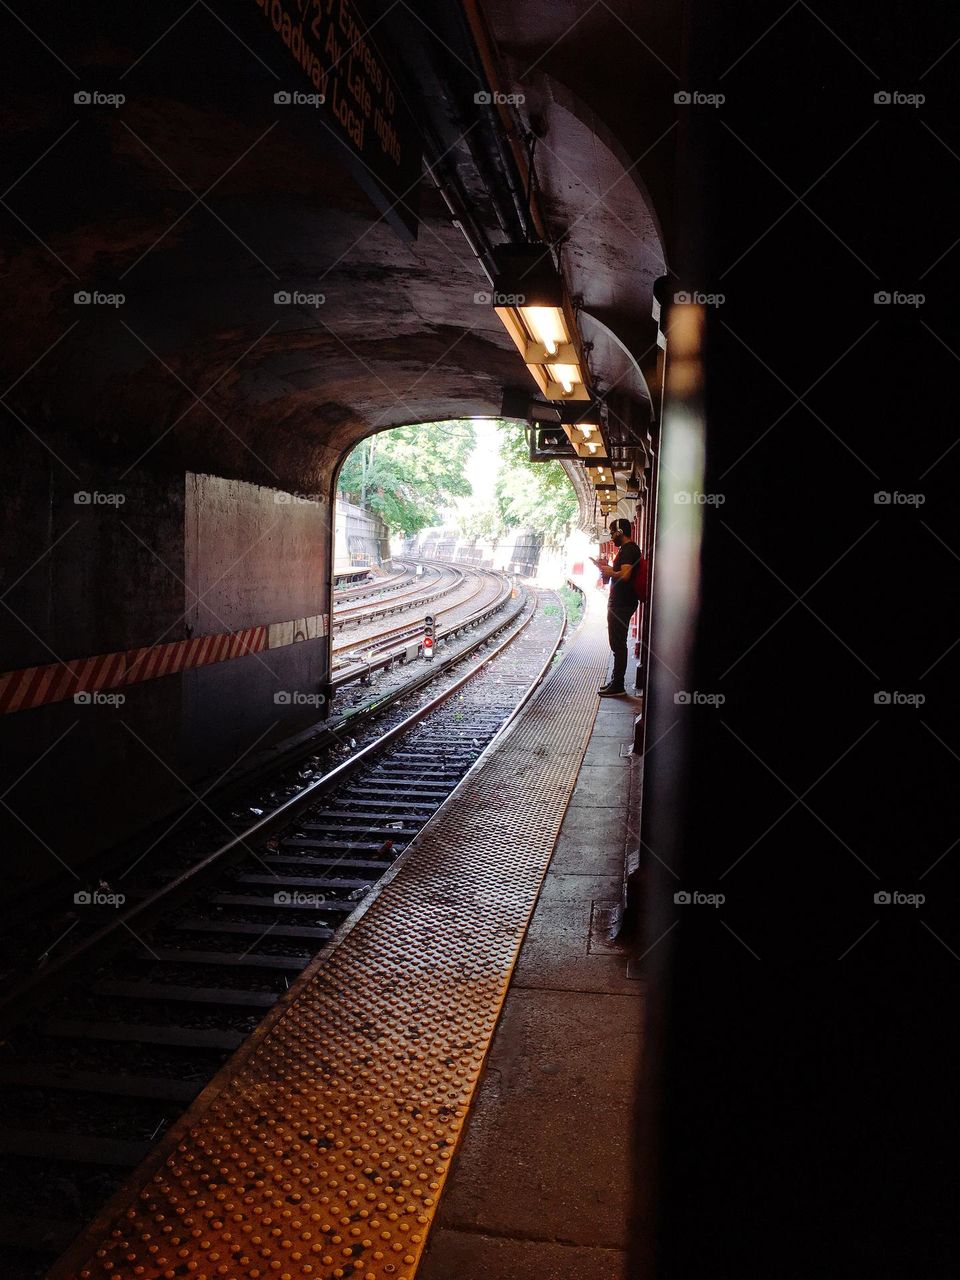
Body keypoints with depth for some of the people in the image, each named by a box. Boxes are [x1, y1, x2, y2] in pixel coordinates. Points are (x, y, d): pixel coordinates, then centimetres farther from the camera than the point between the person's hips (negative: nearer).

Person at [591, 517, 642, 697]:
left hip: (621, 605, -11)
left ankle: (617, 686, -3)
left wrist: (607, 570, -13)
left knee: (618, 644, -7)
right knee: (617, 643, 15)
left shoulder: (628, 550, -16)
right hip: (619, 603, 11)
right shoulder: (627, 549, 17)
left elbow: (624, 575, -28)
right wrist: (607, 568, 14)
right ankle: (616, 682, 22)